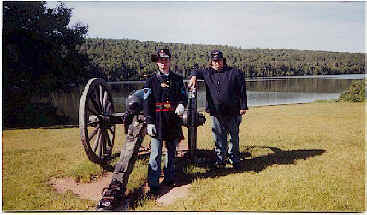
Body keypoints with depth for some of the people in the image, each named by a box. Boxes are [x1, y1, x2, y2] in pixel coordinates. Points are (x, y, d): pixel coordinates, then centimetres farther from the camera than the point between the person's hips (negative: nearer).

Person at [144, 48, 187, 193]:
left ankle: (169, 178, 29)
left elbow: (183, 96, 12)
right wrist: (149, 122, -10)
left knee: (172, 151, 14)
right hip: (157, 122, -3)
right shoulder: (151, 81, 3)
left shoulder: (177, 79, 11)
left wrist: (181, 105, -13)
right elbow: (147, 103, -2)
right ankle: (153, 184, 1)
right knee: (155, 154, -5)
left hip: (173, 122, 4)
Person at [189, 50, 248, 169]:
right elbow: (197, 71, 26)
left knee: (234, 136, 8)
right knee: (219, 138, 8)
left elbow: (242, 91, 1)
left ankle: (234, 159, 23)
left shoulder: (235, 73, 2)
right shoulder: (207, 73, 10)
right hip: (216, 113, 2)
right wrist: (194, 77, 2)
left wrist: (243, 107, -4)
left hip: (233, 112, -2)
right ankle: (221, 160, 21)